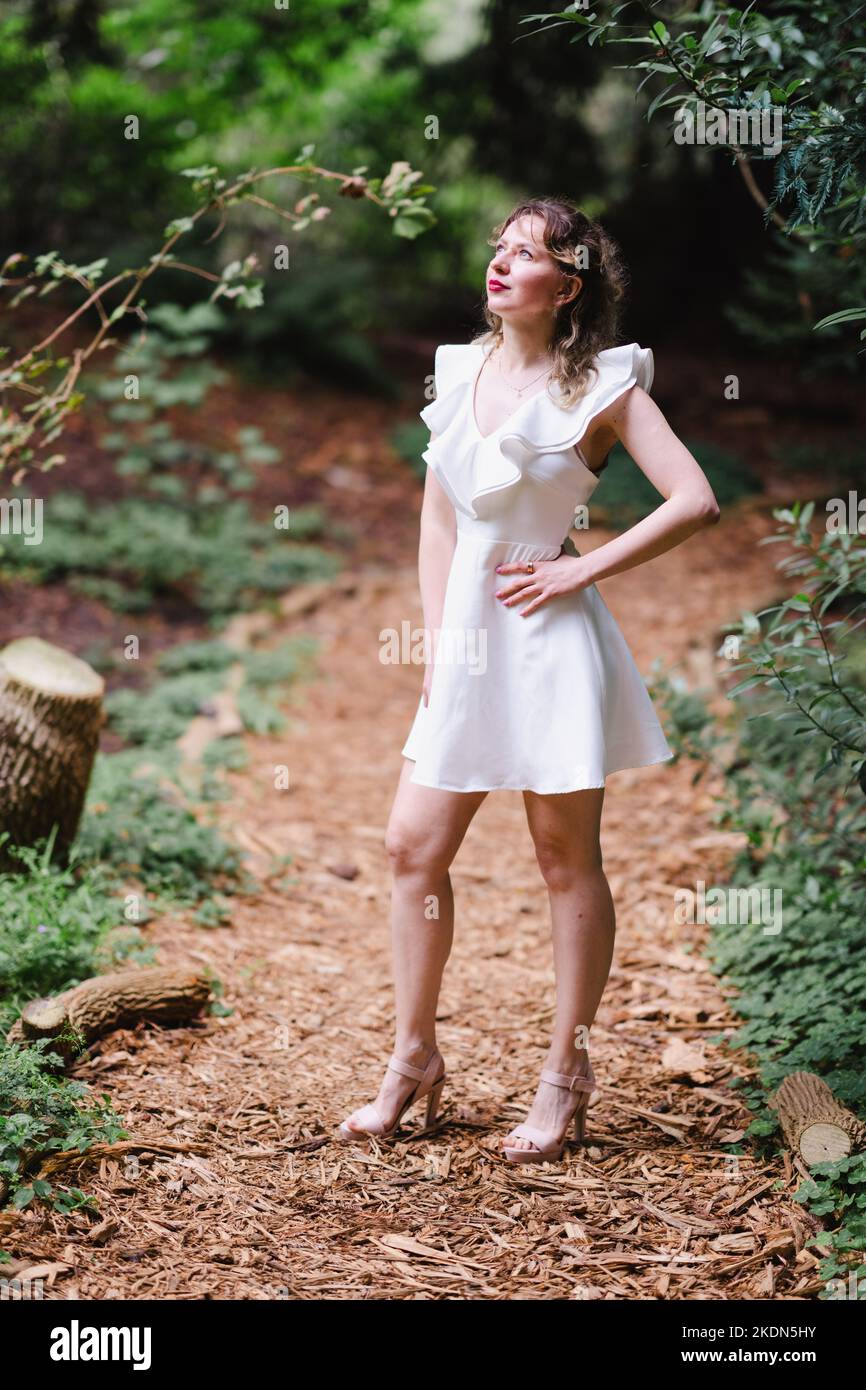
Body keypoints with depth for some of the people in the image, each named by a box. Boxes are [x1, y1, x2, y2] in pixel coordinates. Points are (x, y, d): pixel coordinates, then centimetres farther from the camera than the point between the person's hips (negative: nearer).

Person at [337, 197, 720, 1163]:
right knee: (412, 846, 5)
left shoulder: (599, 384, -6)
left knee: (566, 859, 4)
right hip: (465, 633, 6)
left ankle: (565, 1077, 16)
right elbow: (435, 520, 13)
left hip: (550, 642, -5)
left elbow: (695, 502, -14)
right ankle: (414, 1060, 20)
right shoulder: (459, 370, 10)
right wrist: (434, 642, 4)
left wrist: (582, 571, -12)